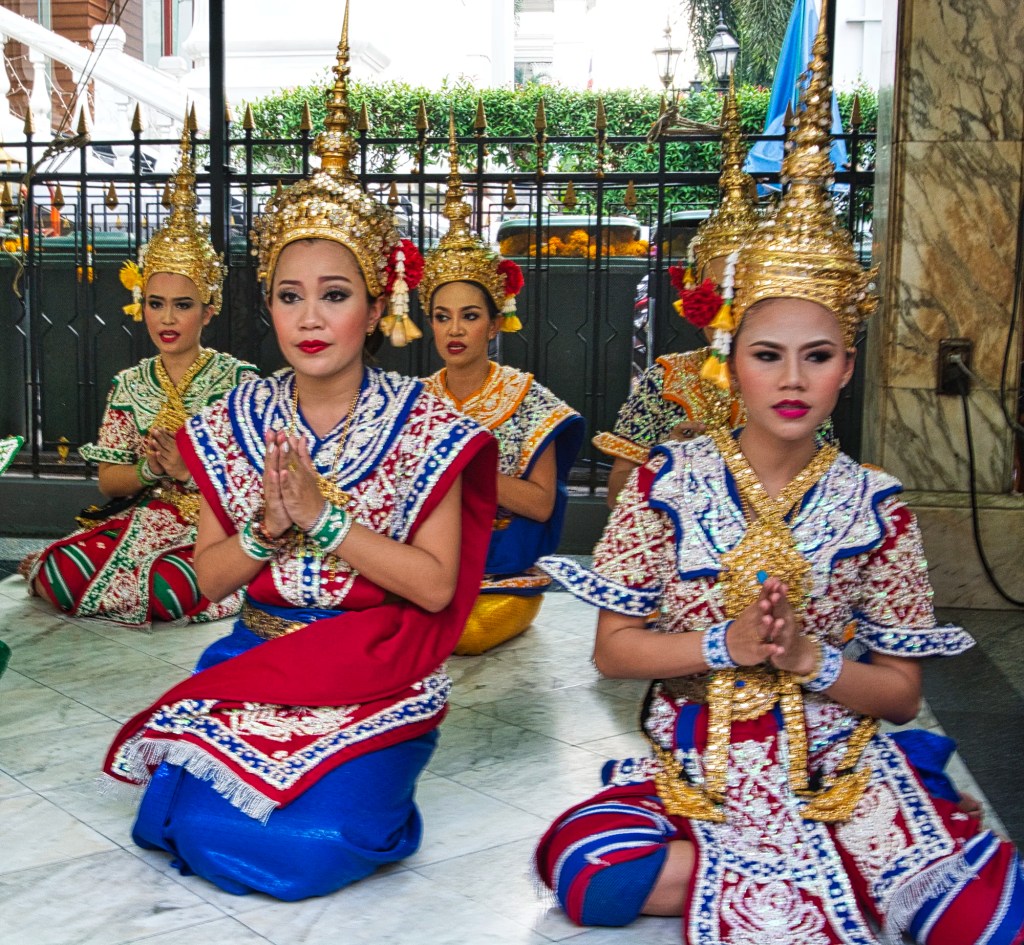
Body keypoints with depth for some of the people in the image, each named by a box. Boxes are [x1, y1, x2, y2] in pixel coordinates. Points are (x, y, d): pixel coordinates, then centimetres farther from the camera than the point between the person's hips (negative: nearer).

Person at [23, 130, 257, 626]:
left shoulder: (239, 380, -2)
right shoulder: (130, 385, 11)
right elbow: (108, 481, 9)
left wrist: (190, 472, -20)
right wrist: (148, 470, -12)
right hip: (145, 518, 3)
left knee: (173, 585, -35)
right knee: (57, 572, -24)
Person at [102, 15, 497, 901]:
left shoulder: (426, 425, -7)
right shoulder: (234, 423, 3)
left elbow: (435, 585, -12)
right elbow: (208, 577, 5)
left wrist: (324, 515, -20)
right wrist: (267, 528, -16)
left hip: (379, 680, -3)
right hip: (253, 660, 3)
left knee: (321, 844, -22)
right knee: (199, 822, -18)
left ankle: (363, 784, 11)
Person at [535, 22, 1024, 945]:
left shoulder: (876, 504, 0)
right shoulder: (668, 481, -2)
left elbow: (901, 691, 3)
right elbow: (612, 648, -1)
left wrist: (808, 659, -15)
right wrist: (725, 644, -16)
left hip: (838, 774, 0)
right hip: (695, 773, 1)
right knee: (580, 863, -29)